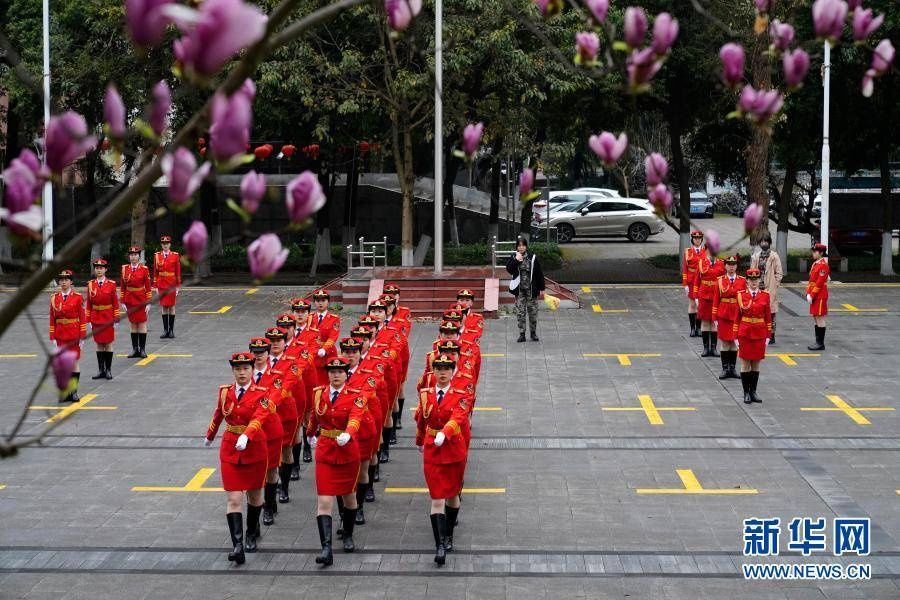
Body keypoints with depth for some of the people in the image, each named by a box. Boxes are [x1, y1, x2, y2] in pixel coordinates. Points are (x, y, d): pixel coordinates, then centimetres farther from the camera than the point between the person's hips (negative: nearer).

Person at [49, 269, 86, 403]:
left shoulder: (77, 297, -3)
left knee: (74, 363, 4)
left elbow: (82, 317, -3)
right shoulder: (54, 298, 4)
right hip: (61, 335, 2)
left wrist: (82, 336, -7)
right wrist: (52, 337, 0)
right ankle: (65, 392, 8)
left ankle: (74, 392, 11)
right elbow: (52, 319, 5)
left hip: (74, 335, -2)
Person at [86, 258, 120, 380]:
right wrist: (88, 320, 1)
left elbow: (115, 303, -2)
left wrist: (116, 320, -5)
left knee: (108, 344, 2)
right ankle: (101, 370, 10)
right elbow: (88, 304, 5)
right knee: (99, 344, 5)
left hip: (108, 318, -2)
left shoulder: (111, 284, -4)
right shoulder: (91, 284, 2)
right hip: (96, 318, 2)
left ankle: (108, 370, 8)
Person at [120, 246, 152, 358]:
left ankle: (142, 349, 5)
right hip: (130, 300, 3)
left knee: (142, 324, 1)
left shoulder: (144, 269, -5)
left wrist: (148, 302, -7)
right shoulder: (125, 269, 3)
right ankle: (135, 349, 11)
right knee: (133, 324, 7)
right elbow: (123, 287, 7)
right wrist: (123, 302, 3)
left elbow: (148, 287, -4)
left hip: (141, 300, -3)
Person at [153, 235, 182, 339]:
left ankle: (171, 330, 8)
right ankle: (165, 330, 8)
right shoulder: (157, 256, 3)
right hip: (161, 285, 2)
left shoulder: (175, 256, -1)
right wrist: (156, 286, 1)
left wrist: (178, 286, -3)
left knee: (171, 306, 2)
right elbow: (155, 272, 5)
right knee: (163, 306, 4)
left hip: (171, 285, -2)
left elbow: (178, 272, 0)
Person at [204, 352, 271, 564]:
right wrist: (210, 436, 32)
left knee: (254, 494, 16)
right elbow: (218, 415, 18)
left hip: (254, 449, -1)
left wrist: (245, 437, -44)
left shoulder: (261, 393, -11)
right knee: (233, 498, -8)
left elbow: (258, 418, -27)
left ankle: (252, 534, 40)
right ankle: (237, 545, -13)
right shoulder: (225, 391, 1)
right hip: (230, 449, 1)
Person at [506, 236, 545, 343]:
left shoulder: (532, 258, -2)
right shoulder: (513, 257, 2)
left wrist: (541, 288, 1)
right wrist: (516, 260, -21)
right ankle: (522, 334, 7)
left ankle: (533, 333, 16)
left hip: (531, 289, -1)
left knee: (533, 311, 4)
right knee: (520, 312, 1)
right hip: (519, 290, 1)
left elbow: (539, 273, 2)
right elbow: (509, 269, -10)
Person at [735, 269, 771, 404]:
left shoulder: (765, 296, 2)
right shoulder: (741, 295, -1)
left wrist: (768, 336, 2)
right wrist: (736, 336, -2)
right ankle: (746, 393, 8)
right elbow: (737, 317, 1)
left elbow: (768, 317, 5)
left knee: (756, 364, 7)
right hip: (745, 333, -1)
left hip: (759, 334, 1)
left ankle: (753, 392, 15)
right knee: (745, 364, 2)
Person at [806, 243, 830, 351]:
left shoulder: (823, 265, -16)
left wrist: (811, 296, -17)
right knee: (816, 319, 13)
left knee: (820, 319, -5)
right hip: (814, 296, 10)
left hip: (820, 297, -10)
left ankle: (821, 344, -1)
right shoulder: (815, 264, 13)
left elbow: (819, 283, -19)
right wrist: (808, 293, 6)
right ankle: (818, 342, 18)